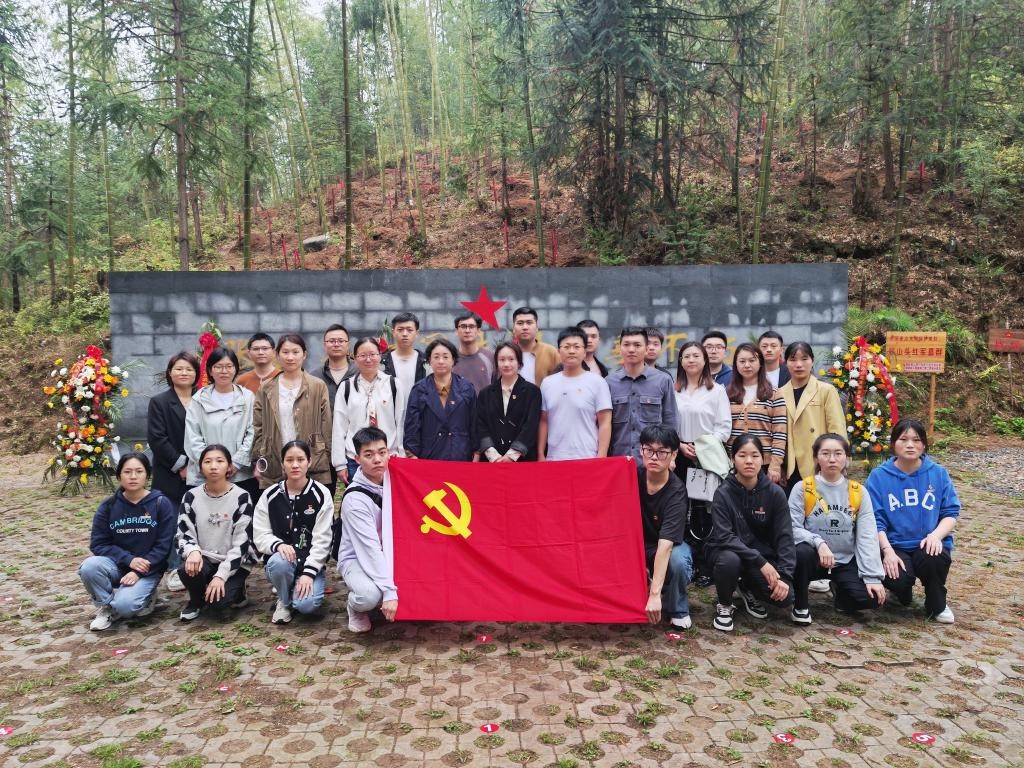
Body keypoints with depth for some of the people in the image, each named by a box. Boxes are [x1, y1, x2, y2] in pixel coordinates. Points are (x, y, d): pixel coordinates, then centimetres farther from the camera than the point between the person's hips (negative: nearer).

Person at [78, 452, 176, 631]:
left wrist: (138, 572, -19)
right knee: (89, 566, -29)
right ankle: (106, 607, -2)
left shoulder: (161, 503, -8)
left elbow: (163, 546, -9)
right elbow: (98, 544, -3)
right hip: (116, 565, 3)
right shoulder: (108, 506, -1)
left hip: (147, 570, -3)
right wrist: (129, 559, -17)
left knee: (124, 605, -28)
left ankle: (144, 596, 8)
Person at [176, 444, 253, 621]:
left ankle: (236, 590, 12)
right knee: (187, 570, -31)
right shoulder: (192, 497, -1)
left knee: (219, 602, -25)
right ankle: (196, 600, 4)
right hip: (204, 560, 2)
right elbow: (184, 535, -2)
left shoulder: (241, 497, -9)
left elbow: (241, 543, -12)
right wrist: (193, 552, -26)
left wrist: (221, 575, -20)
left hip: (232, 564, -2)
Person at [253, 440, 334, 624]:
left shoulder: (321, 494, -6)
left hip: (311, 562, -2)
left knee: (307, 604, -28)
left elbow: (321, 539, -8)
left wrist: (309, 572, -18)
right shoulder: (270, 496, 0)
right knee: (279, 561, -35)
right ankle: (283, 601, -3)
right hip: (282, 560, 2)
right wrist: (278, 545, -24)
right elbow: (260, 536, -2)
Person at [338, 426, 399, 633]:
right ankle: (356, 607, 1)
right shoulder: (355, 498, -22)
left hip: (390, 556, 5)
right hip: (358, 559, -5)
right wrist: (390, 591, -32)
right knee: (370, 594, -35)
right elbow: (370, 548, -27)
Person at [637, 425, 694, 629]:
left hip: (671, 546, -3)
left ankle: (678, 610, -5)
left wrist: (655, 593, -45)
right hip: (636, 543, 3)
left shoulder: (676, 491, -27)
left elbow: (665, 543, -38)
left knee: (678, 561, -37)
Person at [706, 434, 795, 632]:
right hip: (727, 551, -2)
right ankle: (724, 605, -5)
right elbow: (723, 536, -23)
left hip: (762, 554, 3)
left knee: (784, 595, -22)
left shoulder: (775, 493, -8)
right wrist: (760, 562, -31)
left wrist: (784, 576, -20)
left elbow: (784, 537, -9)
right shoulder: (723, 493, -15)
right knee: (730, 560, -37)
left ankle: (748, 589, 15)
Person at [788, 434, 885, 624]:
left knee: (871, 597, -21)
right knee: (802, 552, -36)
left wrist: (873, 577, -12)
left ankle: (839, 590, 16)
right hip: (814, 558, -2)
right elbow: (793, 528, -13)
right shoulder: (802, 488, -8)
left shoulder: (859, 492, 0)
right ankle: (801, 606, -9)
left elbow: (867, 537, -5)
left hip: (845, 562, 2)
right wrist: (818, 543, -31)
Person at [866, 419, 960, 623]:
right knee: (898, 579, -29)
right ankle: (903, 591, 14)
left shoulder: (938, 473, 3)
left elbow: (951, 513, 2)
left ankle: (937, 605, 1)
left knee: (934, 560, -34)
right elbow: (875, 520, -5)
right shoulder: (879, 476, -2)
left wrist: (936, 534, -18)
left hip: (929, 544, 1)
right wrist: (887, 551, -18)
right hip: (894, 546, -1)